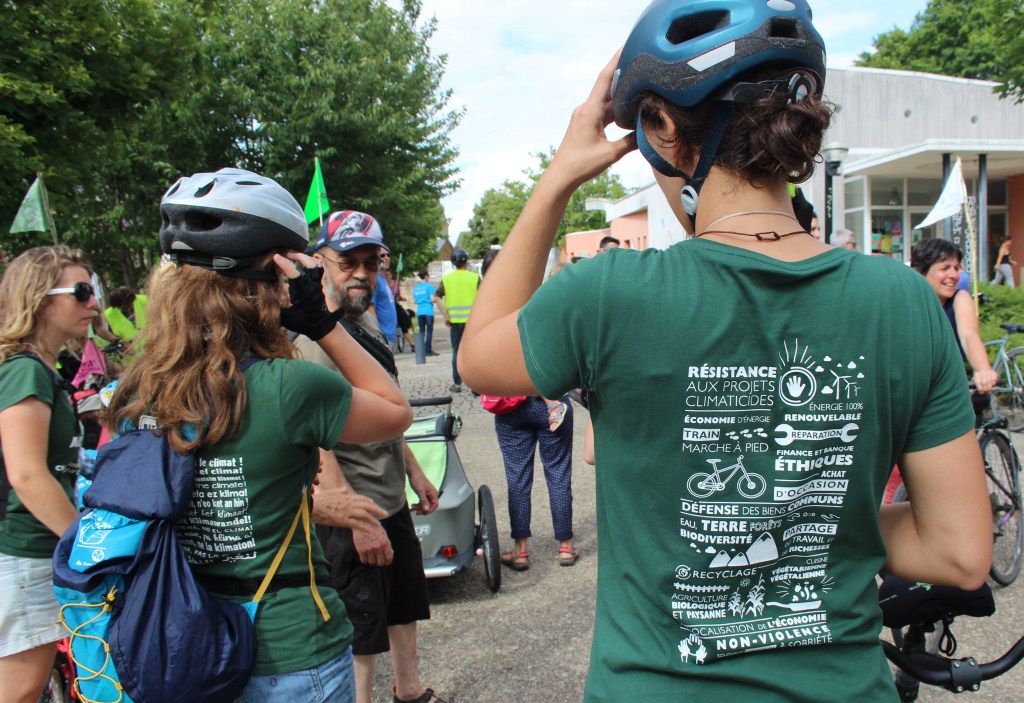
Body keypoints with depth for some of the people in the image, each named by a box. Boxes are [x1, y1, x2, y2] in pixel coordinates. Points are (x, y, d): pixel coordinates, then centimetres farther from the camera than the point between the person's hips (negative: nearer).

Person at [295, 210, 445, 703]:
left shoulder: (367, 320, 8)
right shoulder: (311, 335, -21)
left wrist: (413, 471, 19)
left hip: (393, 501, 10)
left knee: (405, 605, 24)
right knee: (360, 630, 6)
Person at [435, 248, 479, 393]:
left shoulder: (446, 279, 4)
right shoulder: (474, 277, -1)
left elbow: (437, 298, -4)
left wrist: (446, 316, -1)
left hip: (455, 320, 2)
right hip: (472, 319, -2)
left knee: (456, 352, 10)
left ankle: (457, 384, 13)